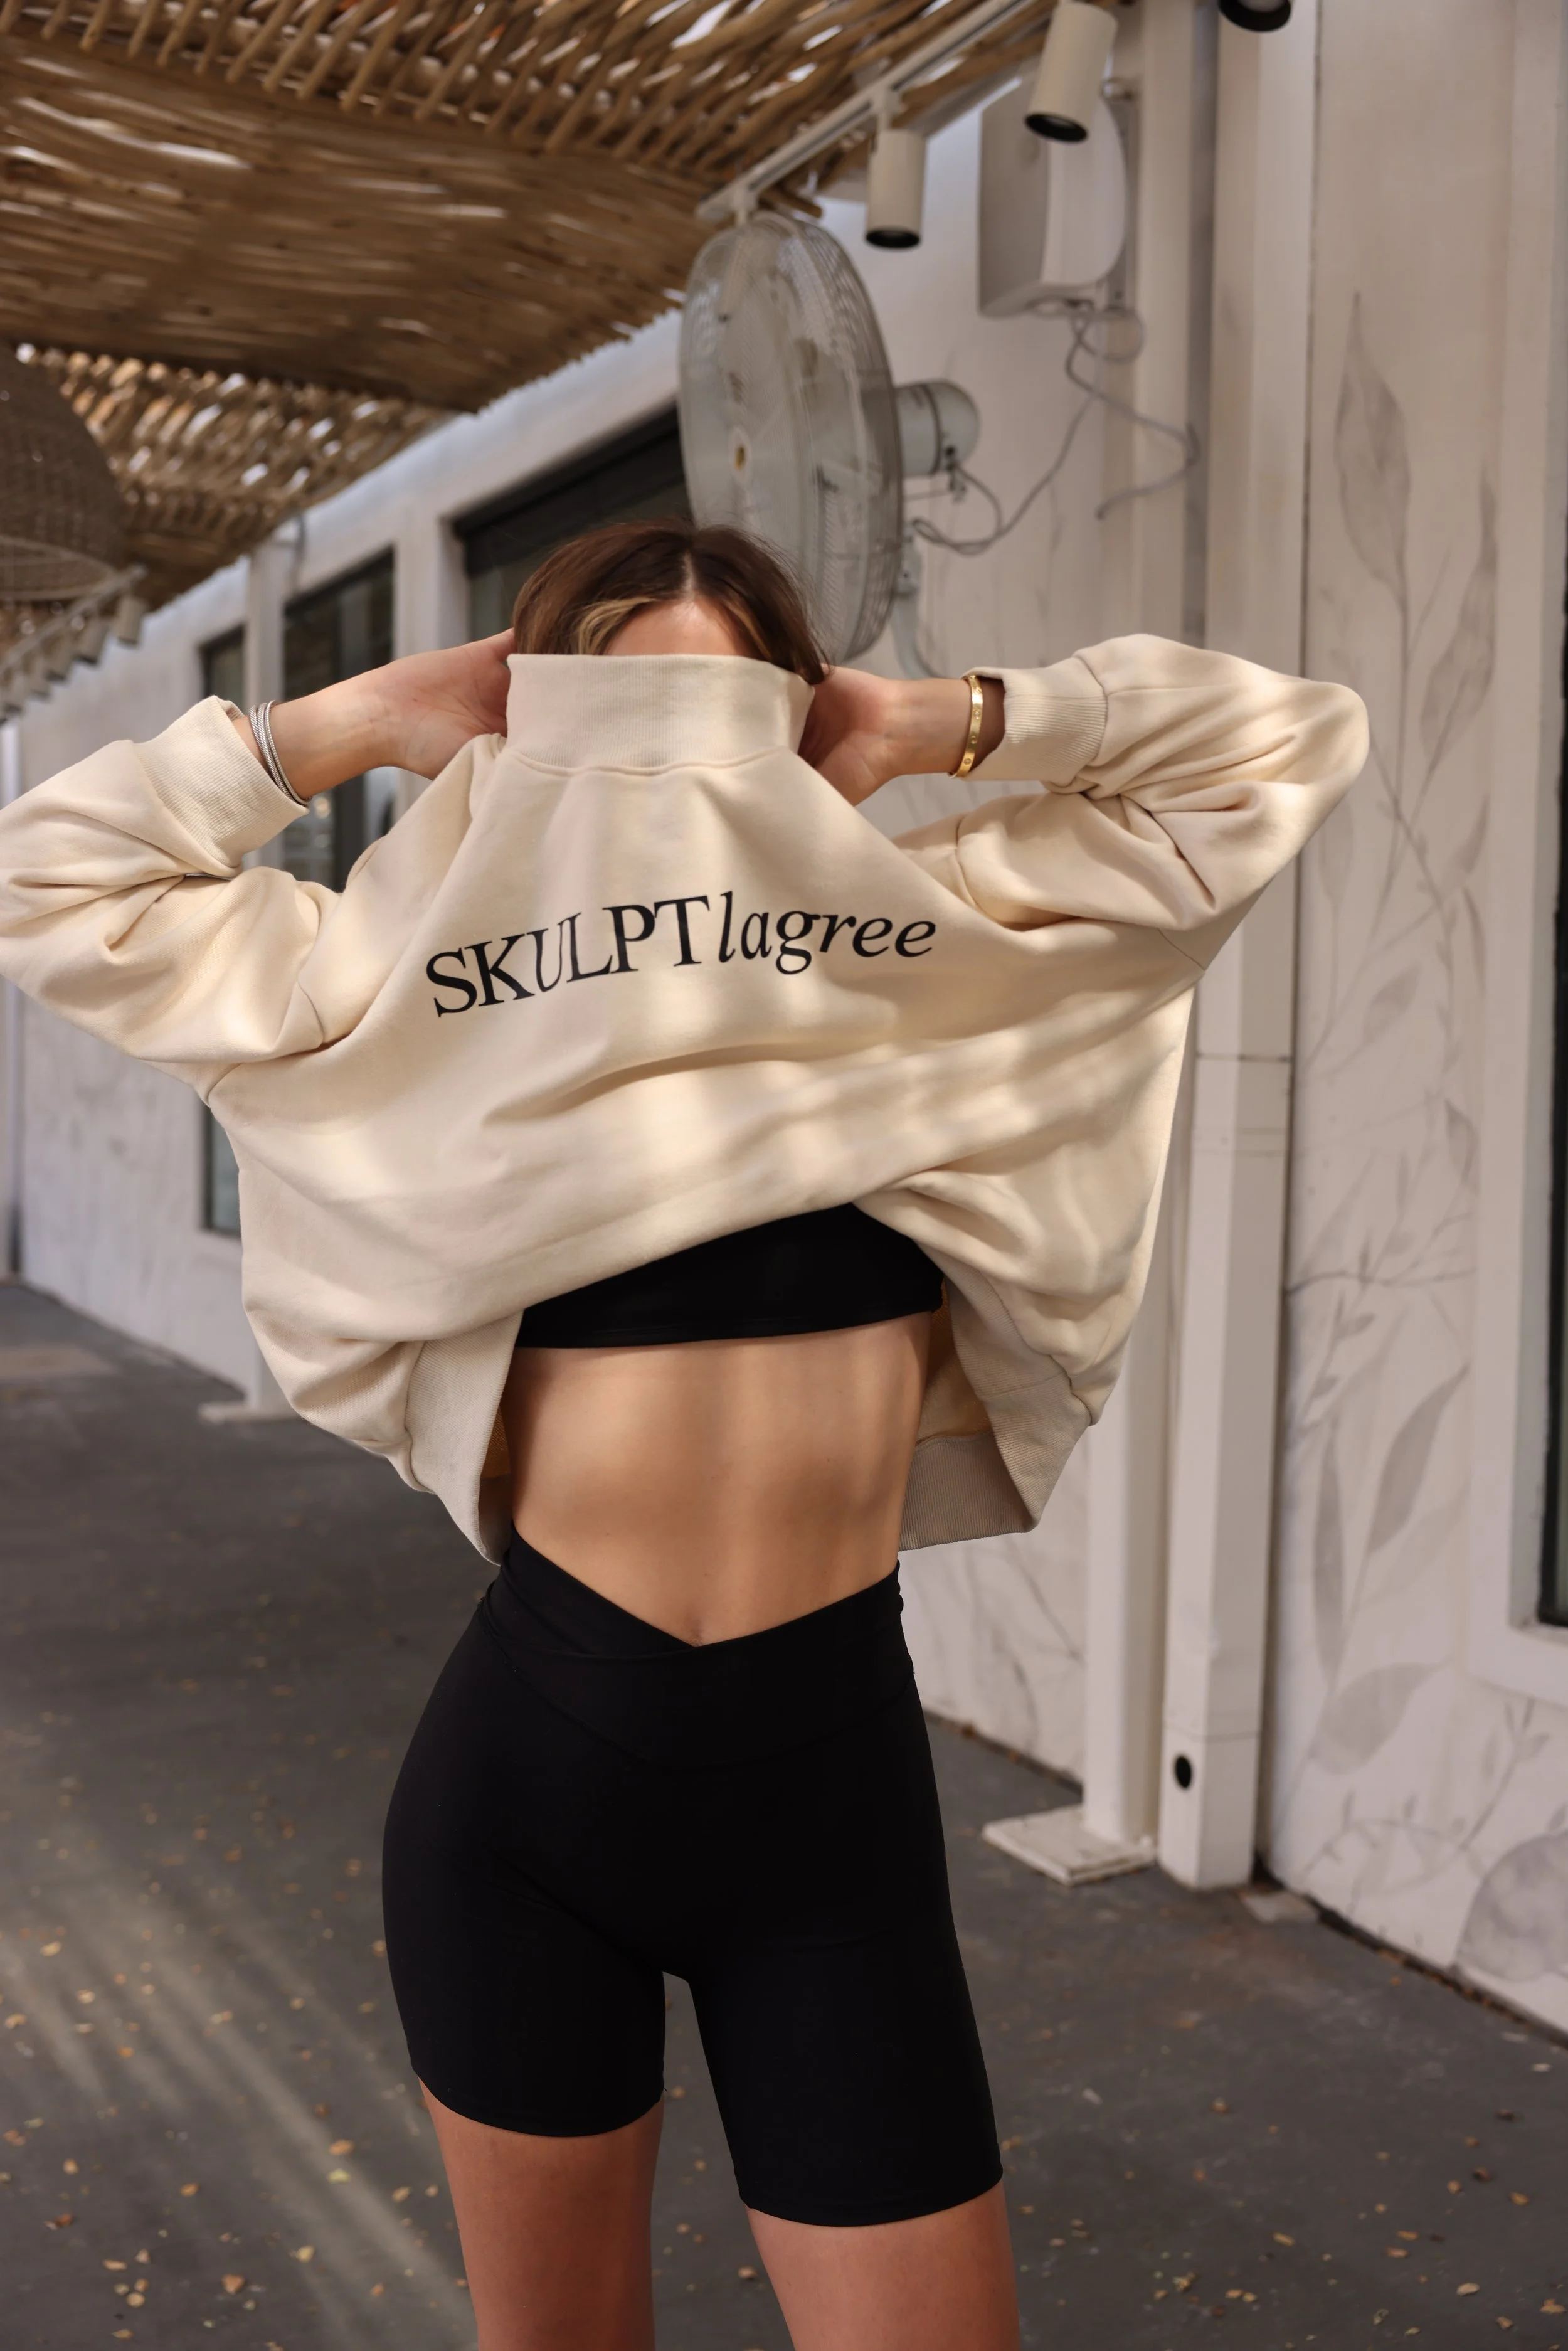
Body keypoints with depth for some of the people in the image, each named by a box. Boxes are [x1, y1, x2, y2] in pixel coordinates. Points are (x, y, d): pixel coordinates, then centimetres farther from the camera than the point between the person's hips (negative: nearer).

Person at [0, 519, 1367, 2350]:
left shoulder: (940, 948, 1)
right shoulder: (427, 992, 0)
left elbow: (1284, 749, 8)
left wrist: (943, 726, 1)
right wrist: (360, 723, 2)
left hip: (830, 1794, 0)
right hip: (531, 1768, 0)